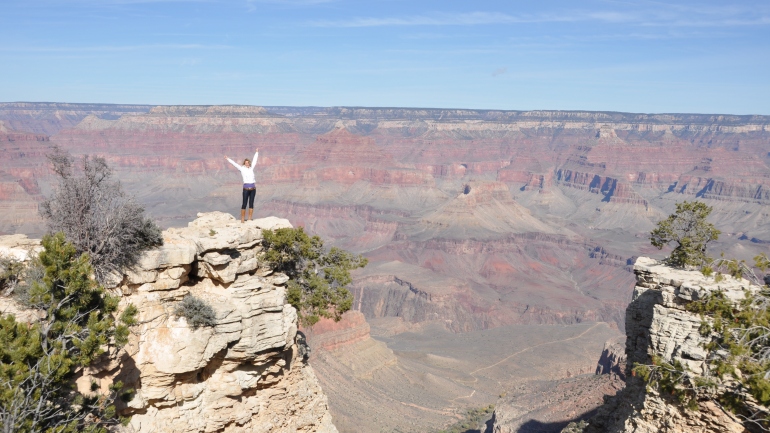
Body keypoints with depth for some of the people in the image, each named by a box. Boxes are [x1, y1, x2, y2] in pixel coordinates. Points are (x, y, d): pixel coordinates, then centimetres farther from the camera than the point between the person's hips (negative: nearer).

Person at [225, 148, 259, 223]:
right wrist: (227, 159, 9)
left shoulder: (251, 168, 14)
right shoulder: (242, 169, 5)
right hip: (246, 188, -3)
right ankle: (242, 219, 4)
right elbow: (234, 163, 8)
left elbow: (254, 160, 26)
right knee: (244, 204, -1)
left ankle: (250, 219, 10)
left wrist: (257, 152, 37)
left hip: (253, 188, 3)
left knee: (251, 204, 5)